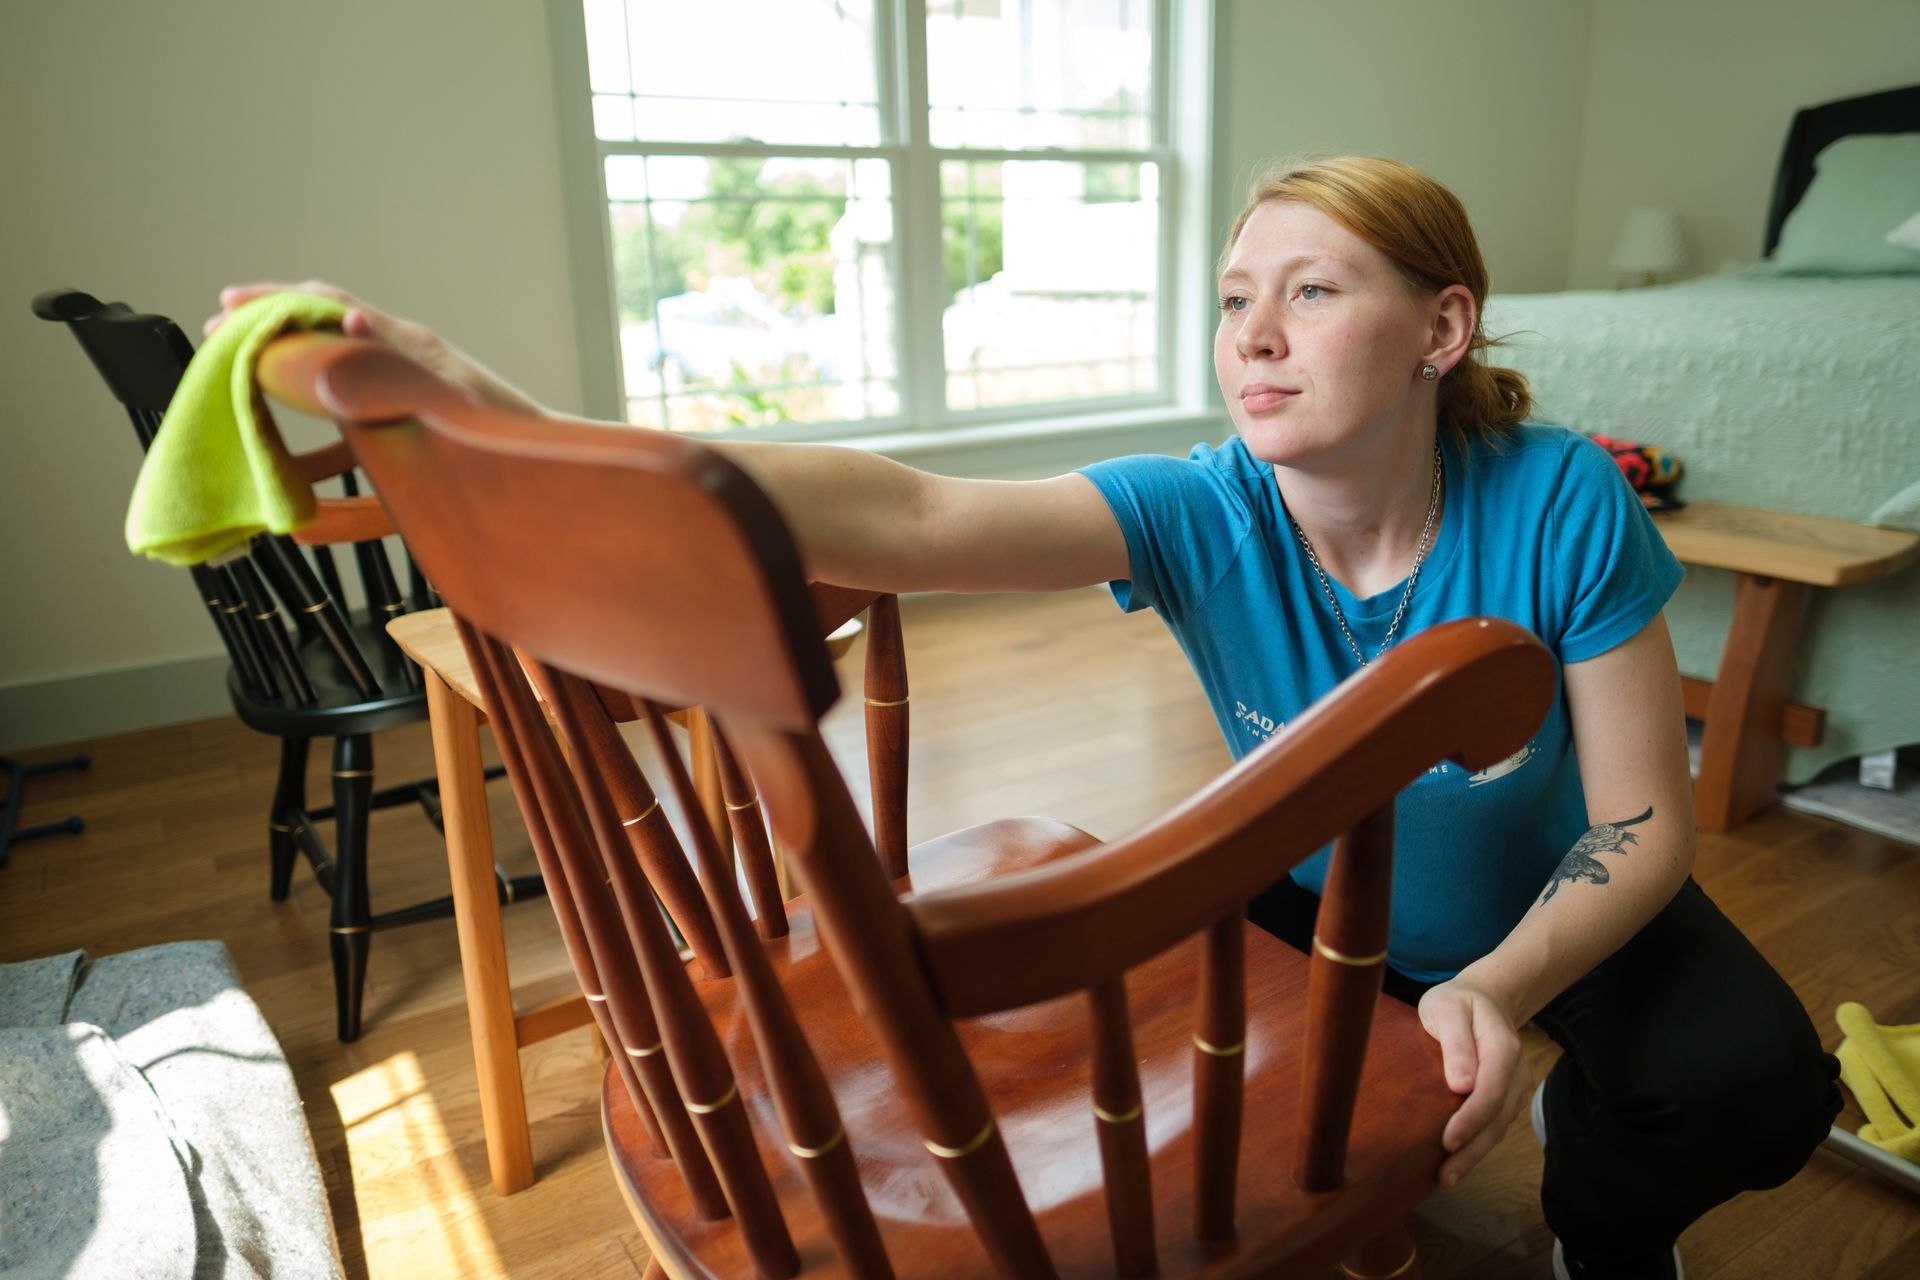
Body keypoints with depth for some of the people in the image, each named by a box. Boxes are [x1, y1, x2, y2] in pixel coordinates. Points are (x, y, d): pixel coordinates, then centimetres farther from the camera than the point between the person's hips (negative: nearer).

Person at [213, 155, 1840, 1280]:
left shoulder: (1561, 507, -27)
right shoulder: (1200, 512, -27)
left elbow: (1643, 826, -18)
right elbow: (901, 516, -45)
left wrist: (1501, 987, -39)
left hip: (1562, 906, 0)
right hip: (1316, 893, 1)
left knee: (1750, 1087, -24)